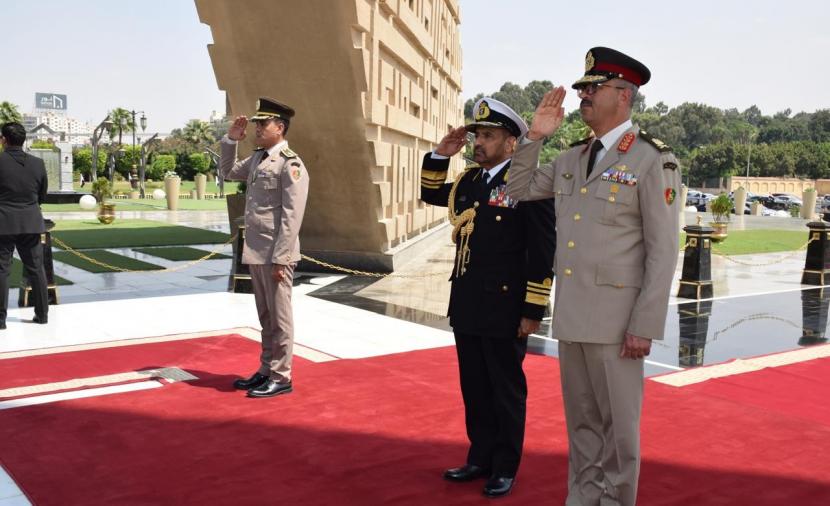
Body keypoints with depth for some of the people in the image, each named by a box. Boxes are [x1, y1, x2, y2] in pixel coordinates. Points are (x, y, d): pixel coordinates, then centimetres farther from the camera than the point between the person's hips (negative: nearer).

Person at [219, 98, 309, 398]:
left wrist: (280, 259, -20)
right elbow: (228, 172, 31)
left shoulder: (290, 164, -14)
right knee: (265, 317, 16)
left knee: (279, 317, 1)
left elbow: (292, 217, -18)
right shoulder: (257, 159, 12)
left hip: (275, 255, -8)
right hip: (255, 252, 8)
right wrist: (231, 140, 15)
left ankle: (281, 378, 11)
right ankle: (266, 371, 26)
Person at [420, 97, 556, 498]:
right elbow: (430, 194, 26)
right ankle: (481, 458, 31)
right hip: (466, 307, 7)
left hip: (504, 310, -7)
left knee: (506, 391, 8)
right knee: (474, 388, 16)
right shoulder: (469, 181, 9)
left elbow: (543, 252, -14)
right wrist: (440, 155, 9)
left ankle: (505, 468, 22)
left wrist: (533, 311, -15)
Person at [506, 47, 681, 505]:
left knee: (617, 424, 6)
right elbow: (518, 191, 21)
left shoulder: (653, 160, -9)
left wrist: (644, 326, -16)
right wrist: (535, 135, 7)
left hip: (615, 317, -6)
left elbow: (663, 250, -12)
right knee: (581, 422, 16)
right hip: (570, 314, 7)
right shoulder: (571, 159, 11)